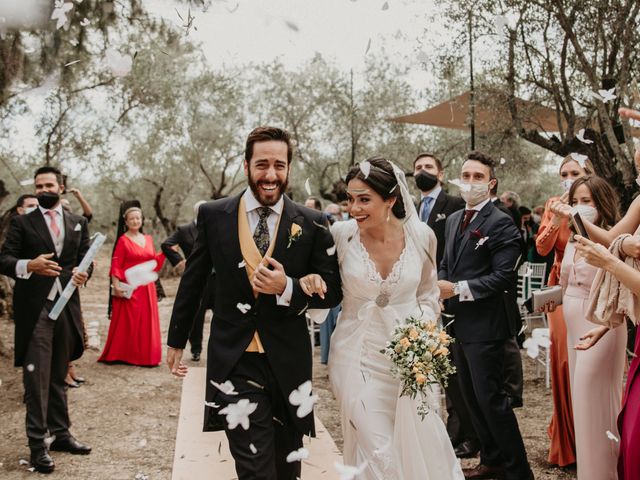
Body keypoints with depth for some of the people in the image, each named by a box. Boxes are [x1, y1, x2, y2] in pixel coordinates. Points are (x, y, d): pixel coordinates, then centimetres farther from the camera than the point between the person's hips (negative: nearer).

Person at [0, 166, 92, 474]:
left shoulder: (78, 224, 13)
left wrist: (83, 273, -12)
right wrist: (29, 266, -25)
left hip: (67, 307, 4)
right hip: (34, 309, -3)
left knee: (58, 376, 14)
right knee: (36, 377, -4)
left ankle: (60, 434, 22)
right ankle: (38, 445, -1)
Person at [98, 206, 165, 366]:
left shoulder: (148, 239, 13)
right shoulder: (123, 240, -4)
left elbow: (154, 263, 15)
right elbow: (116, 265, -10)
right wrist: (116, 285, -19)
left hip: (146, 287, 5)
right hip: (129, 288, -5)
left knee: (146, 321, 7)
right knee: (127, 321, -1)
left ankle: (145, 355, 15)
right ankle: (123, 355, 6)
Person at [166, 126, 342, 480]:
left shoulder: (310, 224, -3)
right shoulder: (213, 216, -2)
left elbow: (332, 291, 1)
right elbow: (192, 281, 8)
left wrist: (288, 289, -18)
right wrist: (176, 341, 15)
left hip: (288, 362, 1)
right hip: (234, 363, -1)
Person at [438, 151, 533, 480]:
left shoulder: (501, 223, -12)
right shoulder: (454, 220, 13)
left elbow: (503, 277, -19)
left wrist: (458, 289, -21)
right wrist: (441, 284, -2)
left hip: (485, 325, -8)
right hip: (459, 322, 9)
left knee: (490, 398, -5)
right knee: (471, 397, 16)